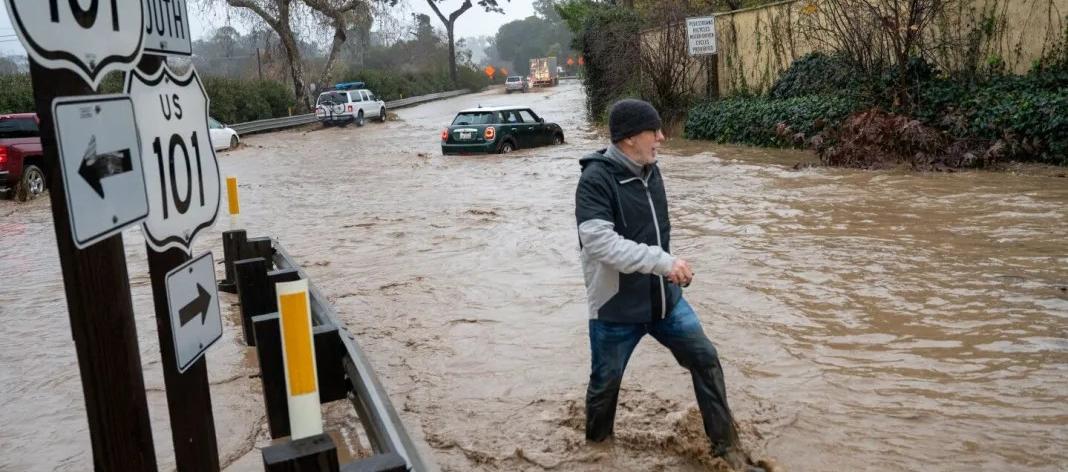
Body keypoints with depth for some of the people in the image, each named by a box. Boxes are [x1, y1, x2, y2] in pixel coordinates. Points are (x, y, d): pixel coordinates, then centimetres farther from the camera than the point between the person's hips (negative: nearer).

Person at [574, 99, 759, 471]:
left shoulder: (650, 170, 3)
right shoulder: (596, 179, -22)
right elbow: (600, 242, -32)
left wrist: (671, 270, 17)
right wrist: (663, 261, -32)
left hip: (664, 297, 7)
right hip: (616, 306, -6)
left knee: (705, 359, 7)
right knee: (606, 382, 11)